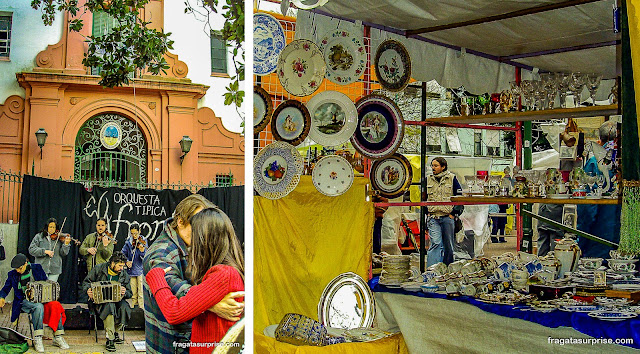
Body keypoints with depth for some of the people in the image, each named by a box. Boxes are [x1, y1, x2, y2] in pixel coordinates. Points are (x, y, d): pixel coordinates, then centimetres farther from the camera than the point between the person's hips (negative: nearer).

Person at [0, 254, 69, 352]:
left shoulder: (37, 268, 6)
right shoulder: (13, 274, 7)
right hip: (24, 302, -2)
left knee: (56, 306, -29)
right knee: (38, 307, -37)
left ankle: (58, 338, -22)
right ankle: (37, 339, -35)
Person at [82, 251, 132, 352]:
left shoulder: (124, 275, 4)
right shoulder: (98, 269, -3)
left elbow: (129, 293, 9)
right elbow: (86, 282, 5)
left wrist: (125, 293, -16)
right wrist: (88, 290, -17)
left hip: (117, 299, 3)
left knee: (124, 307, -32)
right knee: (109, 306, -38)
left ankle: (115, 332, -7)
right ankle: (110, 339, -33)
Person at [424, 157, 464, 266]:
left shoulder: (451, 178, 3)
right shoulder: (428, 180, 10)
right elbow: (424, 198, 22)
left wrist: (454, 213, -1)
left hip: (448, 217, 0)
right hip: (433, 218, 1)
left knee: (449, 245, 7)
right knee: (435, 243, -12)